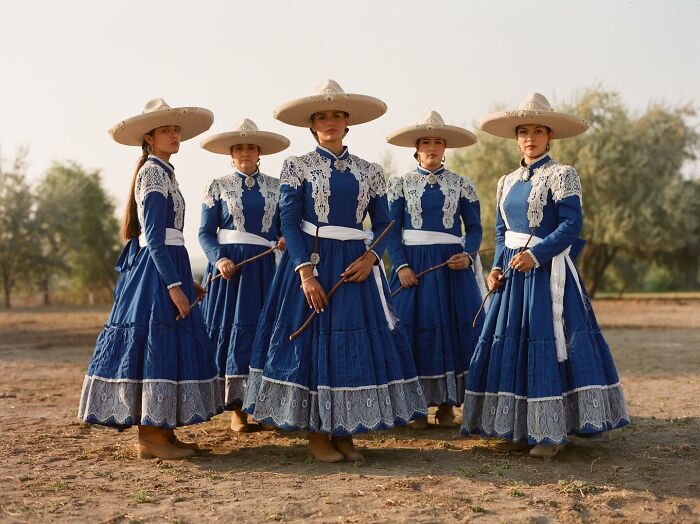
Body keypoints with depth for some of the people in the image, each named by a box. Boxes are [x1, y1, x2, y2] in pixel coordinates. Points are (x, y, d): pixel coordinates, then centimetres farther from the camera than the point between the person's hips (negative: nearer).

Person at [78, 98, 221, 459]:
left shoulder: (162, 172, 19)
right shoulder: (153, 172, -10)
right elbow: (154, 236, -17)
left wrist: (186, 282, 23)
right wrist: (173, 285, -21)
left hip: (165, 266, 10)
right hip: (158, 269, -10)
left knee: (165, 347, 10)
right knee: (158, 343, -7)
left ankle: (158, 431, 16)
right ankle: (152, 437, -2)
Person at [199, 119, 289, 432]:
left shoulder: (275, 187, 11)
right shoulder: (218, 187, 7)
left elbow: (284, 228, 13)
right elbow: (205, 232, 2)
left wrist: (286, 241, -10)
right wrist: (219, 259, -15)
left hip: (262, 266, 2)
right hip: (228, 263, -1)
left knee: (258, 328, -1)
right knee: (228, 328, -3)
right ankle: (236, 407, 5)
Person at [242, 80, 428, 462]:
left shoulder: (369, 171, 11)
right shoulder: (297, 166, 2)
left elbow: (383, 223, 11)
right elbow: (289, 222, -5)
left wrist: (370, 257, -9)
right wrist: (306, 271, -17)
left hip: (356, 265, 3)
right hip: (311, 262, -3)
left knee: (358, 343, 2)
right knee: (312, 341, -2)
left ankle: (344, 433, 15)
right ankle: (316, 435, 10)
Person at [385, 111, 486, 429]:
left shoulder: (461, 185, 8)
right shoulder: (400, 184, 7)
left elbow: (474, 228, 9)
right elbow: (392, 230, 3)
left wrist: (467, 256, -9)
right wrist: (401, 265, -10)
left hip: (452, 266, 1)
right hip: (413, 265, -1)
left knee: (454, 329, -1)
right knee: (415, 331, -3)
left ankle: (447, 406, 10)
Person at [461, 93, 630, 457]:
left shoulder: (561, 175, -4)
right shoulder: (507, 182, 14)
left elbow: (572, 225, -12)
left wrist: (536, 254, -21)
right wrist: (497, 267, 3)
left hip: (548, 272, -6)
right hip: (513, 272, 6)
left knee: (547, 342, -8)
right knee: (510, 345, 5)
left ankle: (552, 431, 0)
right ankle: (519, 428, 15)